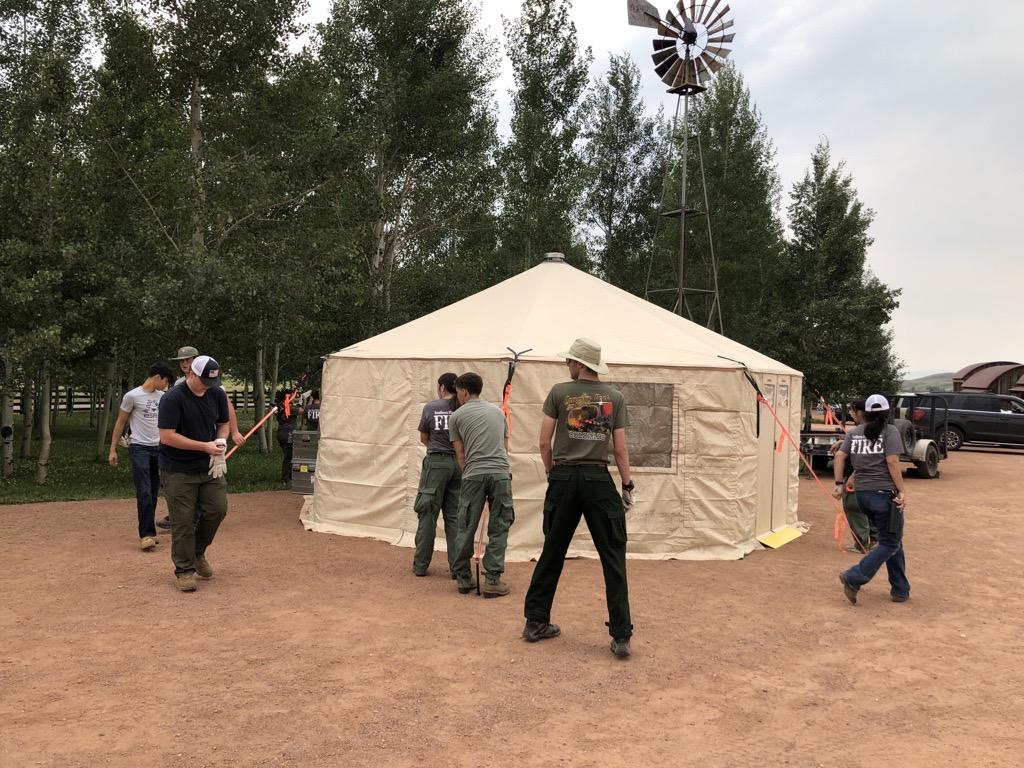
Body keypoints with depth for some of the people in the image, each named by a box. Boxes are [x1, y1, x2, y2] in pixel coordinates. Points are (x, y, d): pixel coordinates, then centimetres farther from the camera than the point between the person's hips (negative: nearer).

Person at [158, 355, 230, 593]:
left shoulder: (217, 394, 1)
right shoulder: (172, 399, -17)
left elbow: (224, 423, 15)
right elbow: (167, 436, -20)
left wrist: (221, 442, -7)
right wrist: (205, 446, -22)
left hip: (210, 466, 5)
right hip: (178, 471, -5)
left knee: (217, 509, 2)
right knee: (183, 521, 0)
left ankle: (198, 552, 27)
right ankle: (184, 569, 14)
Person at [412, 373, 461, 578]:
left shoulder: (431, 407, -2)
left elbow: (423, 439, 8)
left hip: (436, 463, -2)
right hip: (460, 464, 2)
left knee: (428, 515, 8)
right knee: (455, 517, 9)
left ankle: (420, 565, 15)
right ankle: (457, 567, 10)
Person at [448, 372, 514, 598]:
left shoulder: (456, 416, 10)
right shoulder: (498, 411, 21)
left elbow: (460, 454, 9)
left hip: (474, 475, -2)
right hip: (501, 473, 2)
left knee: (466, 528, 9)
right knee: (498, 529, 7)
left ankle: (464, 578, 18)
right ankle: (492, 580, 5)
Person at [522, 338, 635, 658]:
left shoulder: (559, 392, 1)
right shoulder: (615, 397, 5)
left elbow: (544, 443, 0)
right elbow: (620, 449, 3)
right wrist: (627, 485, 11)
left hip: (564, 478, 1)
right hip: (598, 479, -1)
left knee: (552, 554, 13)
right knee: (613, 558, 3)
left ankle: (536, 623, 23)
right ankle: (621, 637, 2)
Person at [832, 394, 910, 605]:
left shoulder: (854, 432, 10)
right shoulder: (890, 432, -5)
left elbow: (840, 455, 3)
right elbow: (892, 462, -14)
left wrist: (839, 483, 8)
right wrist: (902, 491, -10)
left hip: (862, 494, 6)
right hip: (884, 494, -6)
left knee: (893, 540, 18)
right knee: (890, 544, 3)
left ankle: (900, 590, 21)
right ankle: (854, 578, -11)